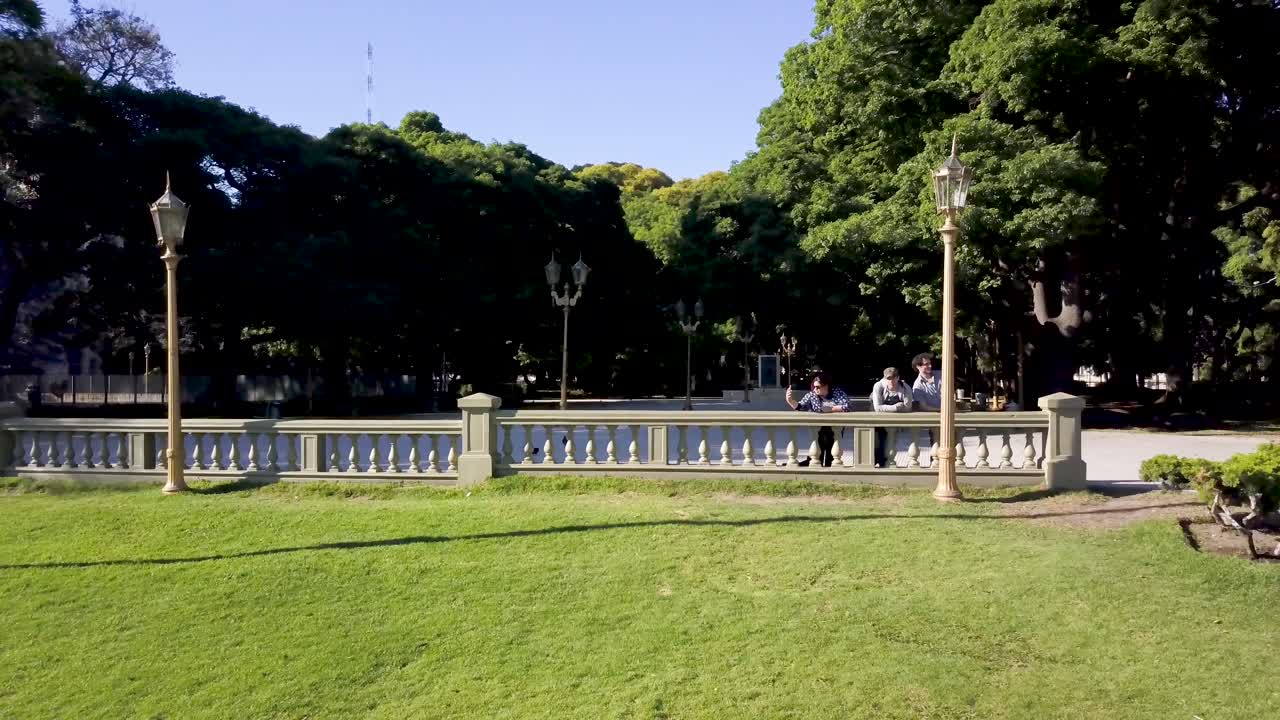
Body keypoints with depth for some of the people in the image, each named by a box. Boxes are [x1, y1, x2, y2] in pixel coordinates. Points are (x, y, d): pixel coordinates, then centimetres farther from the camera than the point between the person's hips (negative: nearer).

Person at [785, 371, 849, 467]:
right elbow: (799, 407, -11)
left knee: (831, 460, 6)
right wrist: (790, 401, -31)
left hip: (834, 431, -1)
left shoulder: (838, 393, -7)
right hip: (817, 431, 1)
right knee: (815, 458, -2)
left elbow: (846, 407, -20)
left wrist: (830, 409, -14)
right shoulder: (811, 395, -2)